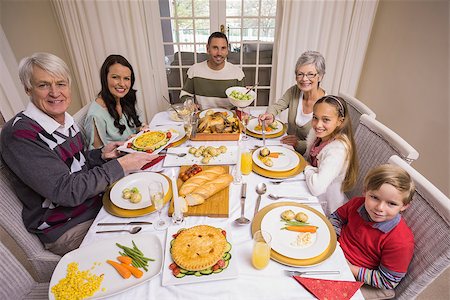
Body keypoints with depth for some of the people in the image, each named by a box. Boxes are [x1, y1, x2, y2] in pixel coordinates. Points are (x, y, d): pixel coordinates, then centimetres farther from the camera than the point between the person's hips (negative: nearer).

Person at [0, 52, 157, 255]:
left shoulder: (65, 119, 3)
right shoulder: (18, 134, -22)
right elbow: (67, 191, -27)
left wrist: (101, 155, -4)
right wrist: (120, 165, -24)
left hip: (96, 200, 8)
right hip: (66, 230, -7)